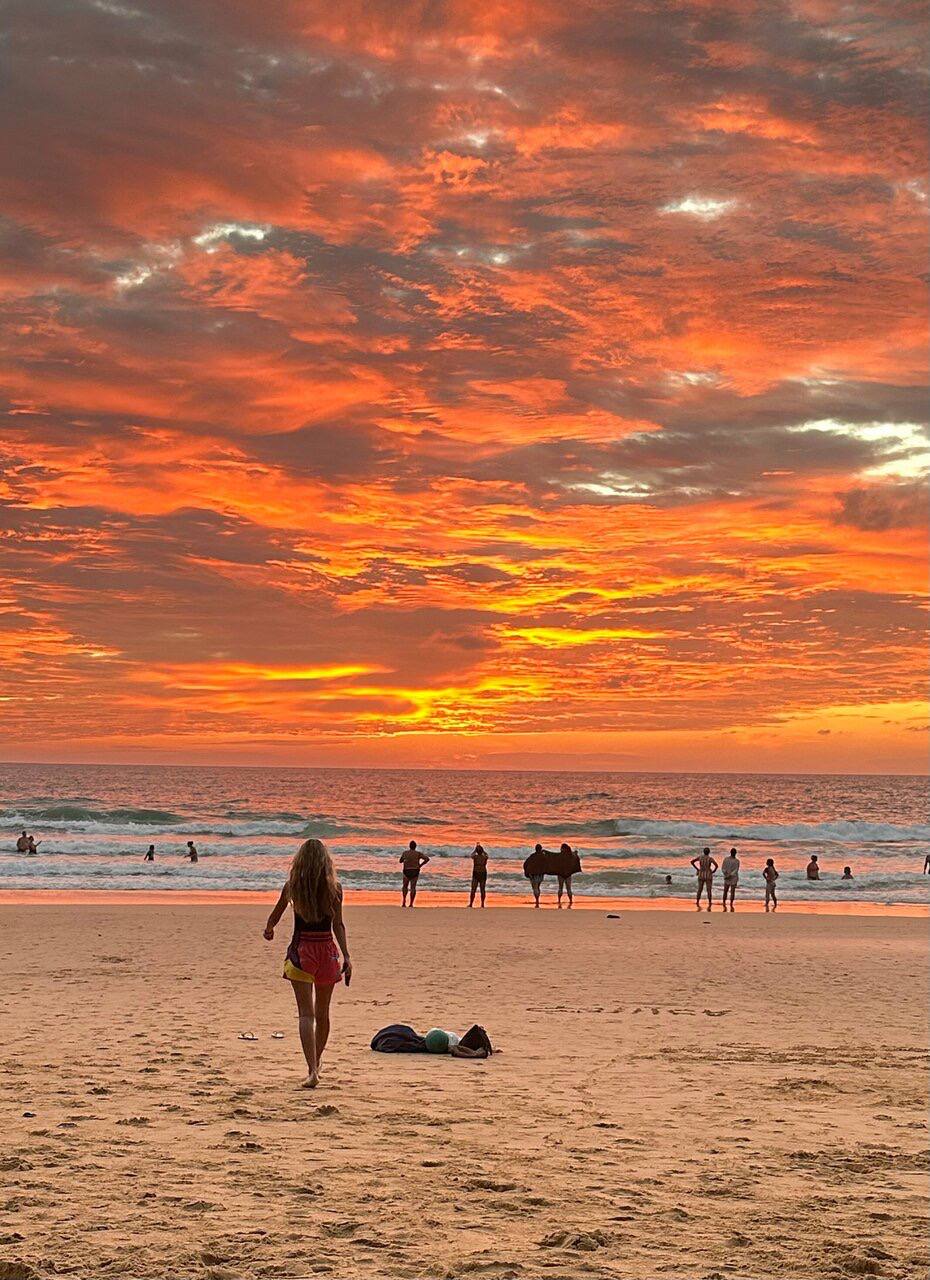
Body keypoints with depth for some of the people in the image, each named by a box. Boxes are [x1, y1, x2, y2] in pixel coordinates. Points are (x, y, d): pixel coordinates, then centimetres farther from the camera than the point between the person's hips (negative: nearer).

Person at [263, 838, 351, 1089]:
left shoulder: (292, 886, -1)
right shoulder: (334, 887, -2)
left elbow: (275, 915, 14)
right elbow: (338, 925, -7)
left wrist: (268, 930, 34)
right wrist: (346, 957, -6)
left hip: (301, 952, -1)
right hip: (327, 951, 1)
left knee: (306, 1013, -4)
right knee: (322, 1013, 17)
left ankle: (312, 1070, -18)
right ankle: (316, 1063, 34)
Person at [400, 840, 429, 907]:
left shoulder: (405, 853, 1)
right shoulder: (418, 853, -1)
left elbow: (400, 861, 16)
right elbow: (427, 859, -11)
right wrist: (420, 865, -1)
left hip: (407, 871, 0)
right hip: (415, 872, 0)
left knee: (405, 886, 17)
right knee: (413, 888, 3)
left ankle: (404, 902, 3)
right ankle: (411, 903, -6)